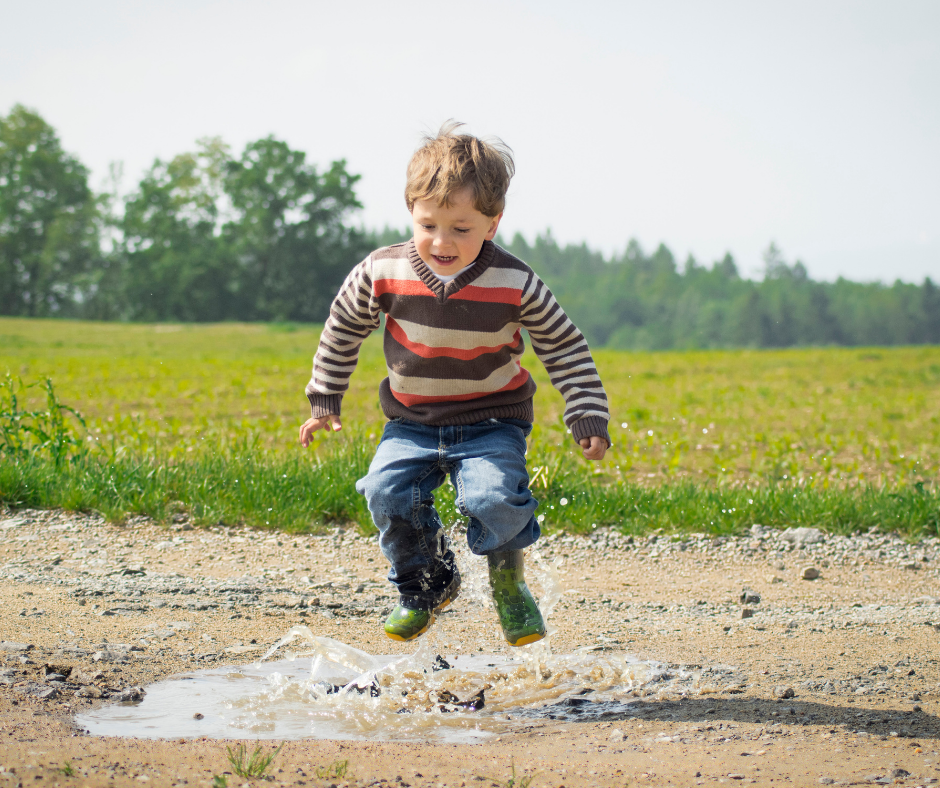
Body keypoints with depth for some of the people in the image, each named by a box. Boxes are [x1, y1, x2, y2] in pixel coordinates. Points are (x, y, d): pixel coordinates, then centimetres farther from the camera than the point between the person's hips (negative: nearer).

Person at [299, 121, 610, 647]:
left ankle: (509, 577, 7)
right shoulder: (384, 273, -11)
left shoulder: (515, 284, -14)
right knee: (388, 492, -21)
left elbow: (565, 348, -2)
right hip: (413, 424, 2)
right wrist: (324, 400, 12)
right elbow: (344, 328, 8)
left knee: (494, 498, -27)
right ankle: (428, 584, 8)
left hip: (492, 422, -2)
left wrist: (589, 417, -5)